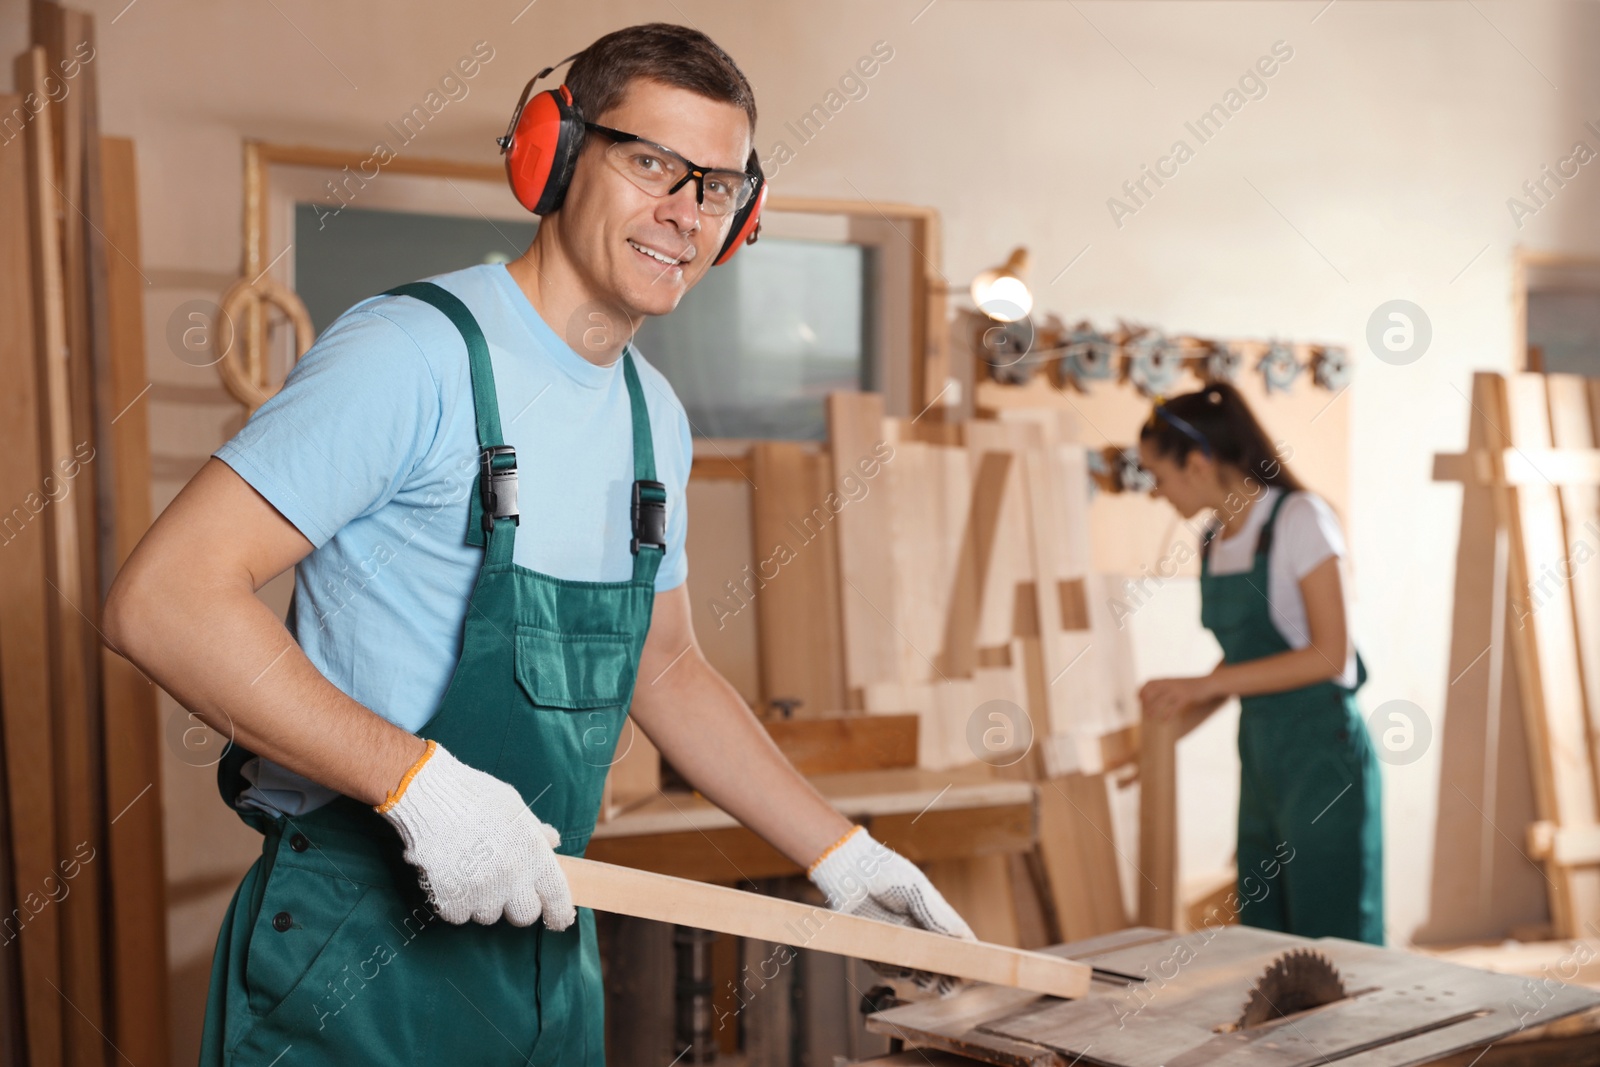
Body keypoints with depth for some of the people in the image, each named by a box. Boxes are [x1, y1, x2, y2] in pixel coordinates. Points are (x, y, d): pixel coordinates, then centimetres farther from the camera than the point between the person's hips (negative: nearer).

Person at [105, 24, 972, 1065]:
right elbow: (163, 599, -22)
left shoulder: (657, 419, 9)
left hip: (545, 937, 8)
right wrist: (420, 780, -28)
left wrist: (845, 857, 15)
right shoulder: (417, 353, -17)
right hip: (356, 956, -7)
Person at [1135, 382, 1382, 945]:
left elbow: (1331, 654, -16)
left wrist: (1207, 684, -18)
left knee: (1333, 943, -2)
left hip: (1321, 753, -7)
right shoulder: (1213, 539, 10)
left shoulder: (1299, 519, -12)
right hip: (1260, 755, 8)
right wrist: (1178, 718, 10)